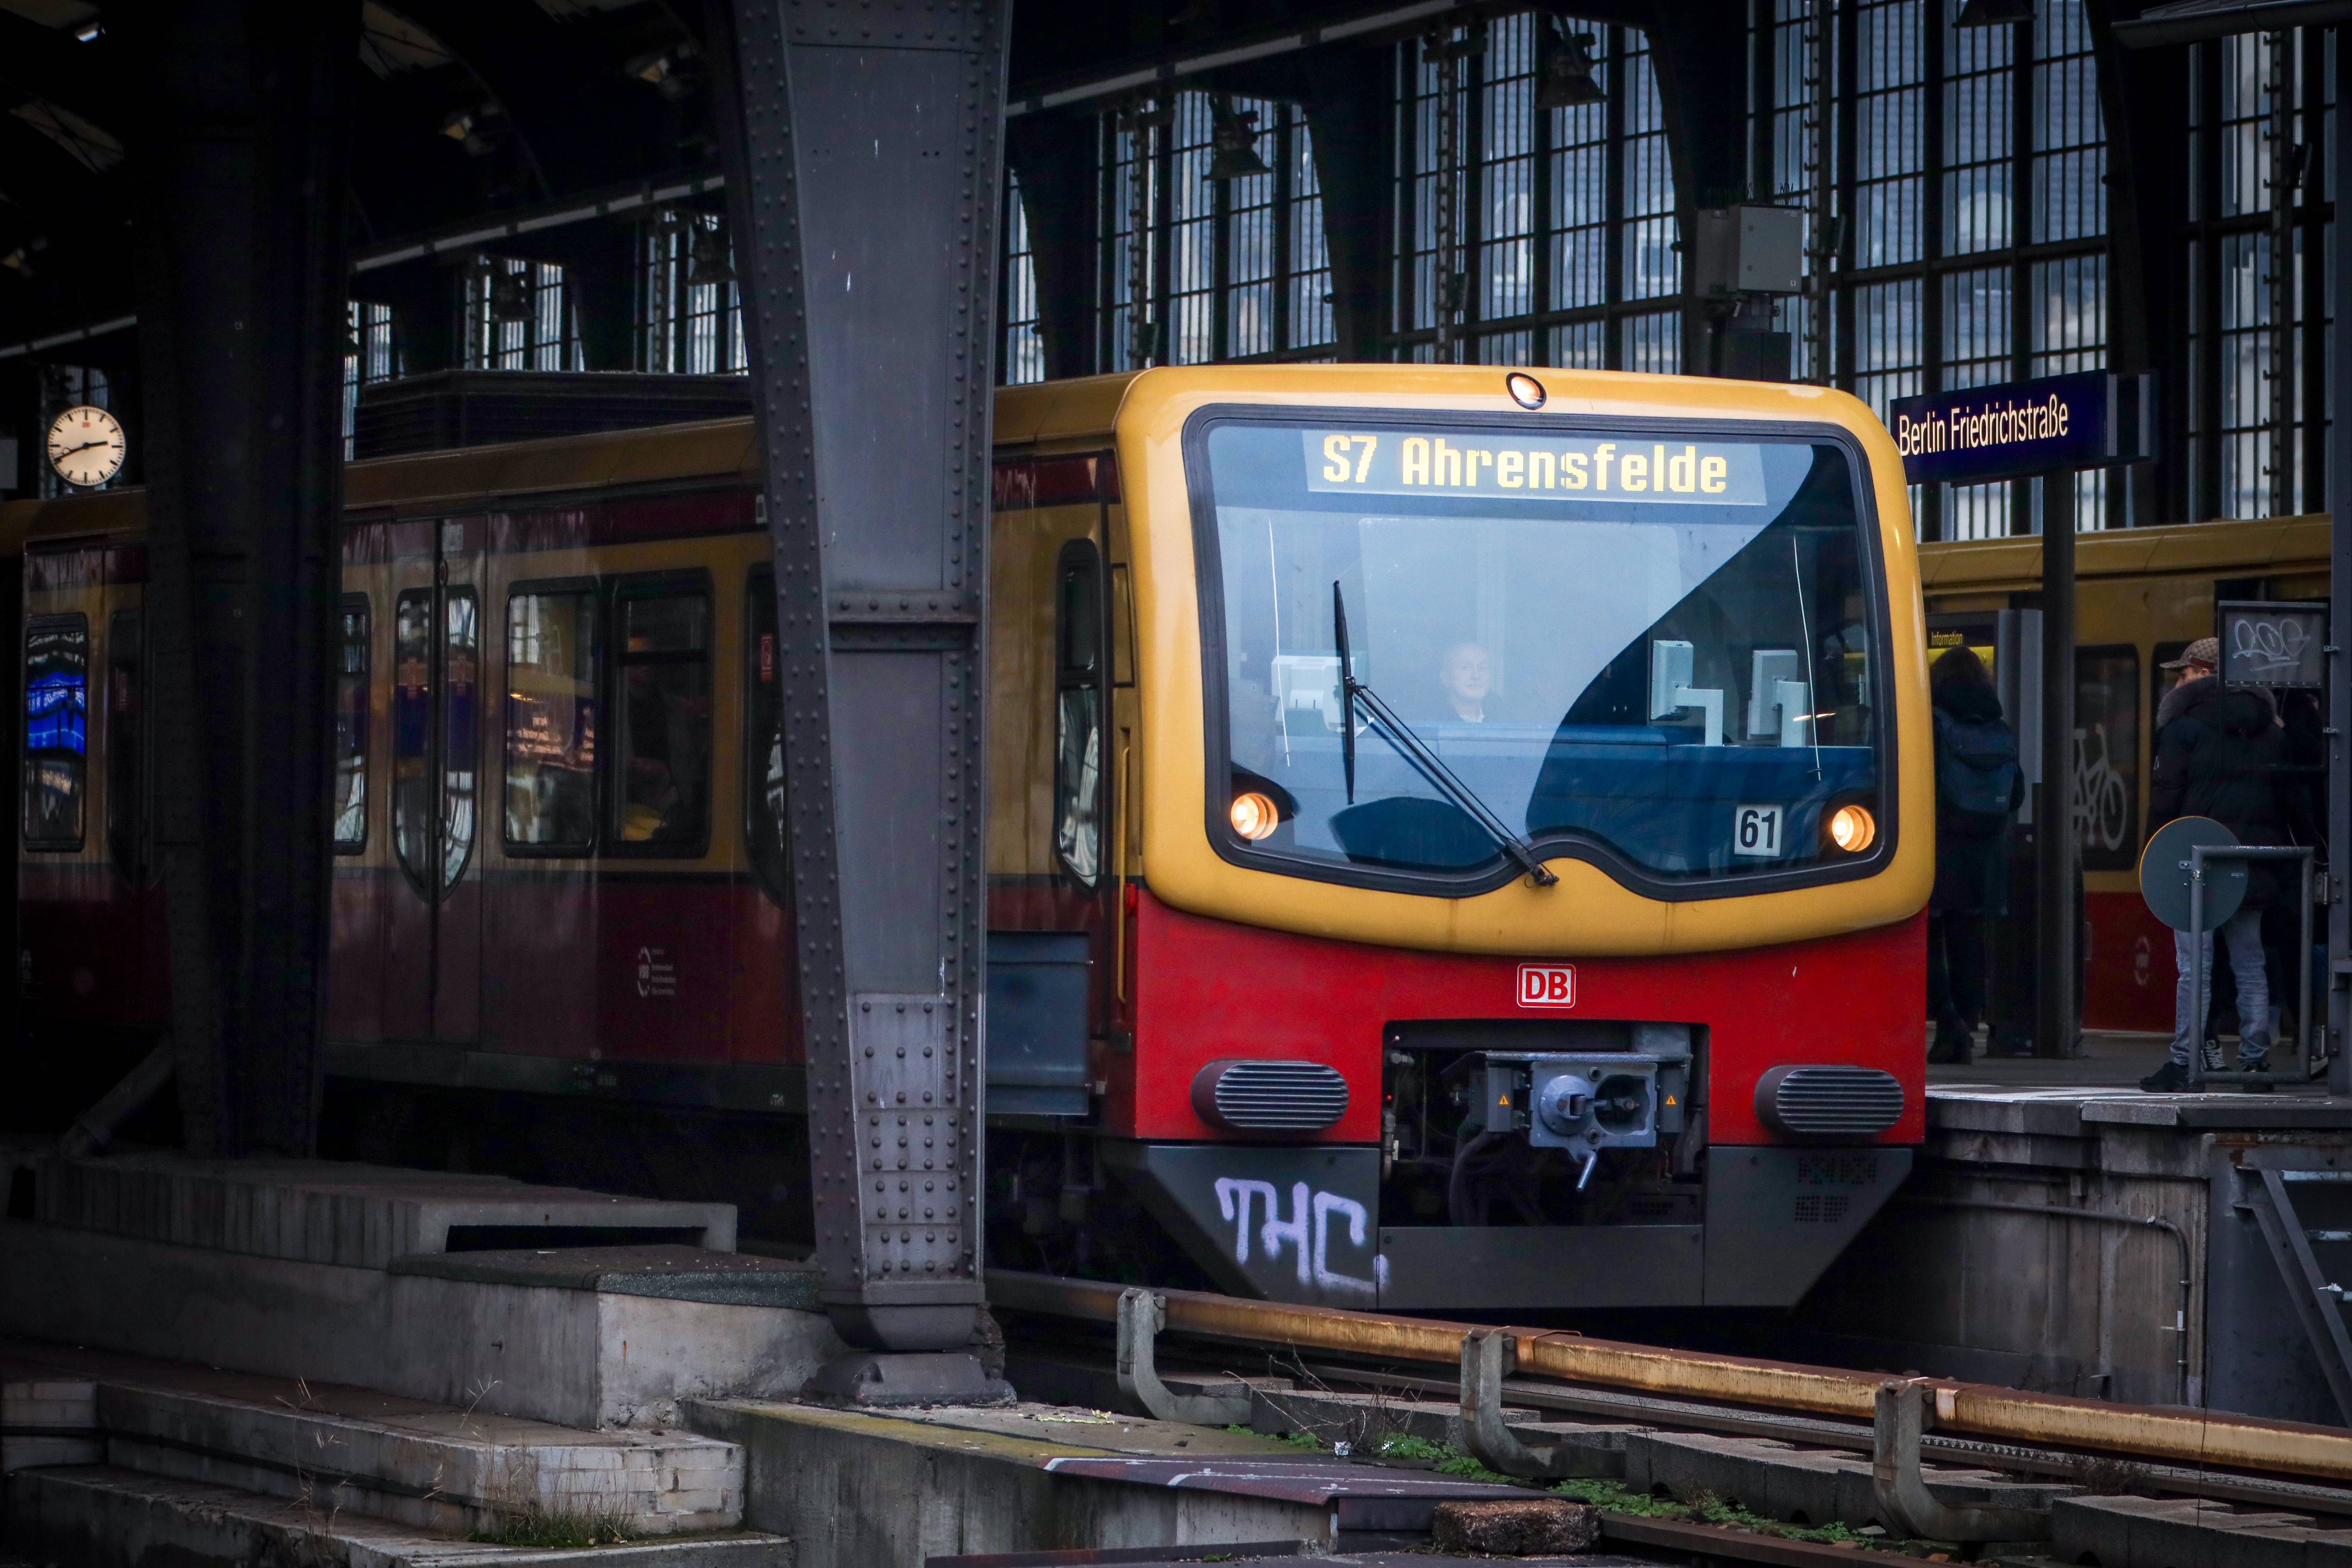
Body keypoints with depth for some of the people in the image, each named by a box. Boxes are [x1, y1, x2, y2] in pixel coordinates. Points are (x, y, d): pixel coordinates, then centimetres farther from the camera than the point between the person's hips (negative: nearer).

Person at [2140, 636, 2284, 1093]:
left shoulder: (2184, 728, -5)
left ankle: (2184, 1061, -6)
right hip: (2253, 866, 6)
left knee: (2193, 965, -6)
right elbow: (2283, 798, 14)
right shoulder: (2271, 731, 13)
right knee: (2250, 965, 9)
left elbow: (2165, 797, -8)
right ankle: (2256, 1059, 9)